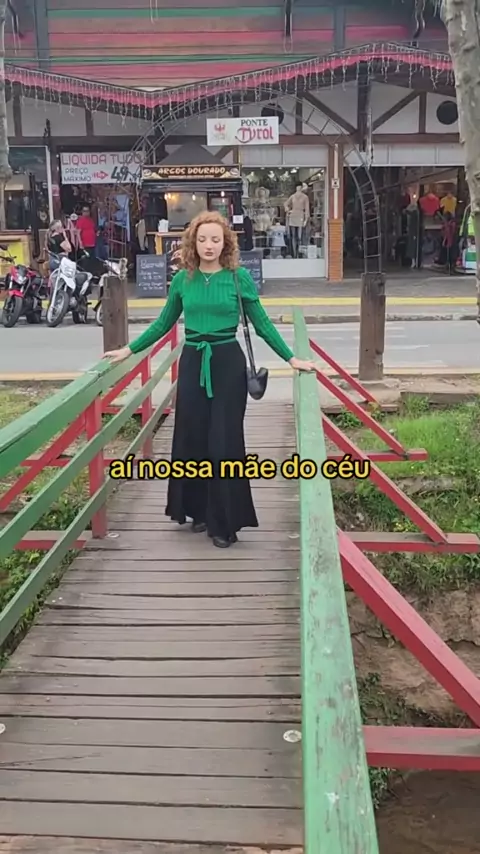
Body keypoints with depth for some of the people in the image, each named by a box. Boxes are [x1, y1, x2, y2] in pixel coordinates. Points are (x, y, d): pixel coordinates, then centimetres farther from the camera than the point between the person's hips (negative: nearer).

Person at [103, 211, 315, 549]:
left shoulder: (239, 277, -3)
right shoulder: (182, 279, 5)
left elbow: (262, 324, 1)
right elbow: (163, 323, 15)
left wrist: (291, 358, -3)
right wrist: (129, 350, 13)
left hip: (228, 362, -3)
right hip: (192, 363, 3)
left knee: (224, 441, -1)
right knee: (192, 438, 7)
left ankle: (224, 521, 9)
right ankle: (199, 510, 24)